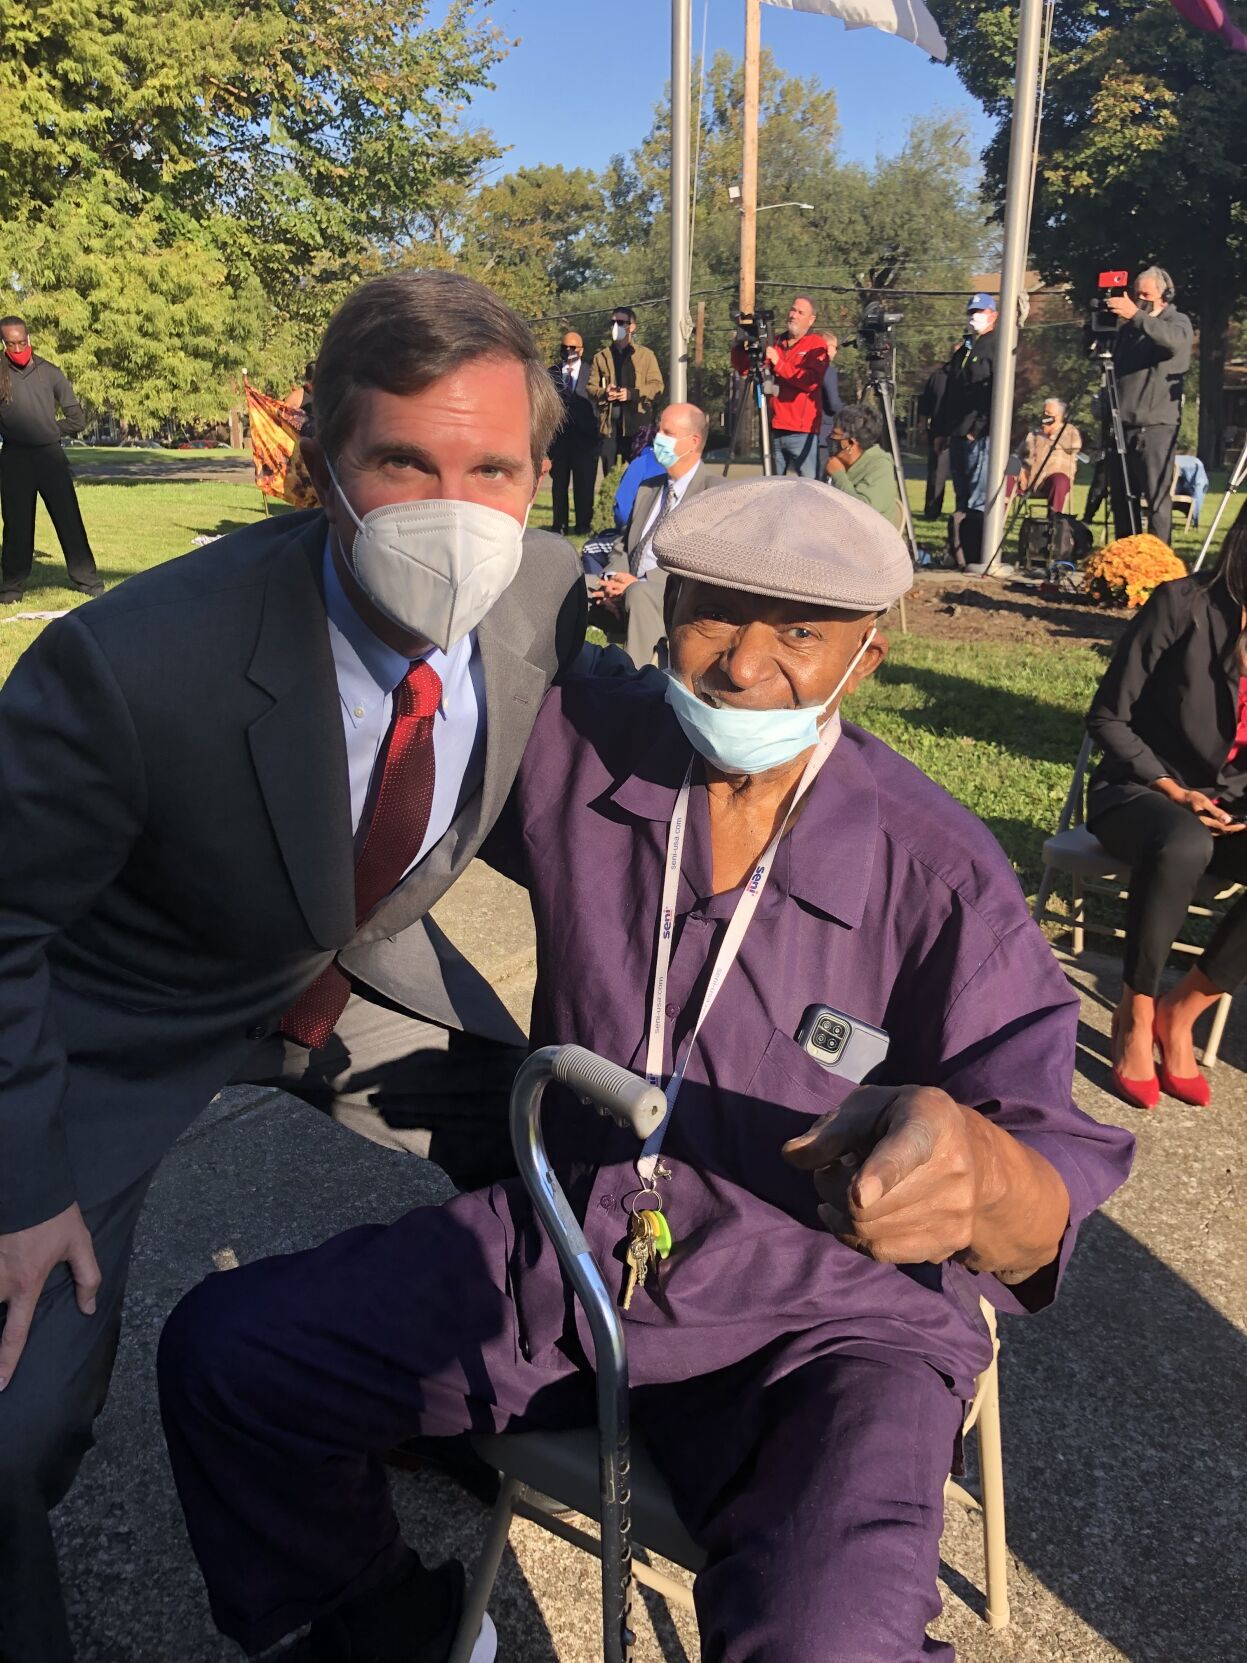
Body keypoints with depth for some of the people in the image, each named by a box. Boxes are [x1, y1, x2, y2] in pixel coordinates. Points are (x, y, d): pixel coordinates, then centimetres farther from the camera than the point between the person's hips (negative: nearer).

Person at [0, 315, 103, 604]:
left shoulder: (50, 373, 5)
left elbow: (76, 419, 8)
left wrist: (50, 432, 5)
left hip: (50, 455, 0)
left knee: (70, 519, 1)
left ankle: (86, 580, 8)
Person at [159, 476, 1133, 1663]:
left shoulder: (941, 873, -18)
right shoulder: (573, 750, -9)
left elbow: (1045, 1229, -22)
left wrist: (975, 1170, -43)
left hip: (818, 1315, -3)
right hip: (558, 1252, 4)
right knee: (222, 1350, -4)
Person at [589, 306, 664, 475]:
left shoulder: (645, 354, 6)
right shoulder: (601, 356, 16)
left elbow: (657, 386, 0)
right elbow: (591, 387, 12)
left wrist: (632, 393, -15)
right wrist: (603, 393, -11)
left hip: (637, 424, -3)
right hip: (609, 424, 3)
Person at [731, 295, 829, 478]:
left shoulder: (817, 345, -1)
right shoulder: (777, 343, 15)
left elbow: (810, 381, -17)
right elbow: (743, 368, 14)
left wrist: (779, 363, -18)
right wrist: (741, 345, -4)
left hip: (802, 431, -6)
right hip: (774, 428, 6)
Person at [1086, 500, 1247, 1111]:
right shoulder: (1186, 604, -11)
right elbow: (1108, 718, -7)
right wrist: (1170, 790, -16)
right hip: (1141, 790, -4)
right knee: (1182, 847, -39)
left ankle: (1180, 1011, -8)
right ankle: (1134, 1018, -18)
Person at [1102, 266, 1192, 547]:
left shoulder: (1179, 321, 2)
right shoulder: (1127, 326, 20)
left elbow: (1175, 341, -23)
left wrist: (1137, 316, -31)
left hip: (1156, 426, -6)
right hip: (1122, 424, 6)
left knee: (1157, 498, -10)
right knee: (1121, 497, 7)